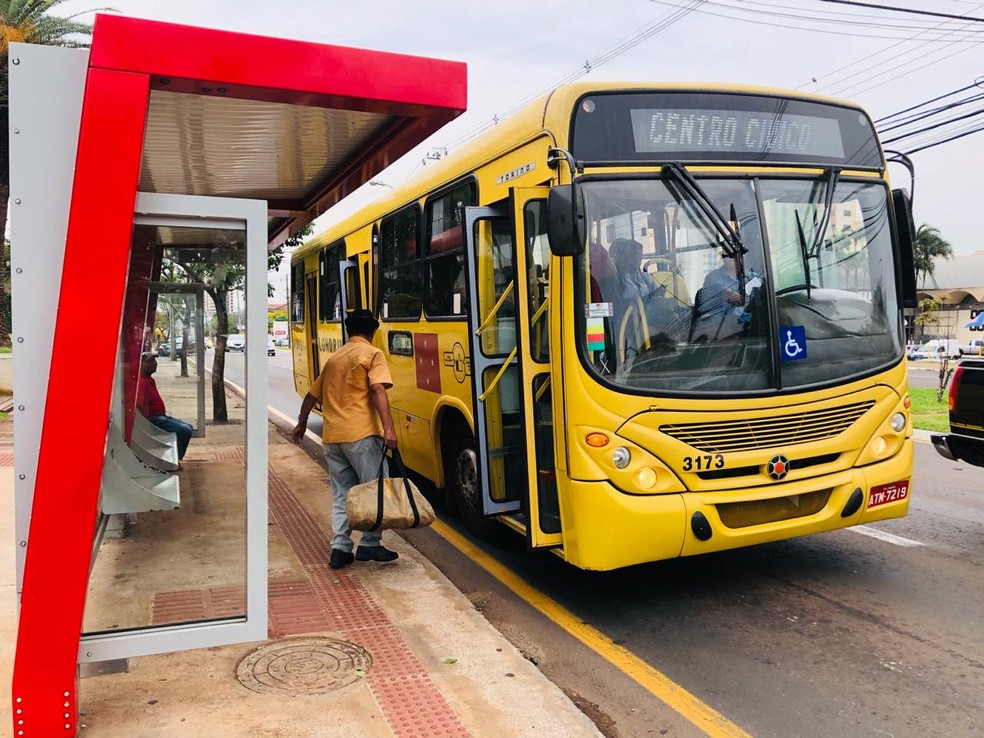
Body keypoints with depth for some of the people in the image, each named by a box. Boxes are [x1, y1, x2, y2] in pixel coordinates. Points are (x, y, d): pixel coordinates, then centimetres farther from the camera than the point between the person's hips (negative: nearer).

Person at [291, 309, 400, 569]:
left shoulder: (334, 358, 21)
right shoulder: (372, 354, 1)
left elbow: (313, 394, 27)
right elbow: (378, 390, -14)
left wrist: (301, 424, 40)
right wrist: (388, 427, -23)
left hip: (332, 436, 6)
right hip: (361, 434, -6)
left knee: (341, 494, 11)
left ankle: (340, 548, 7)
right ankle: (369, 544, 2)